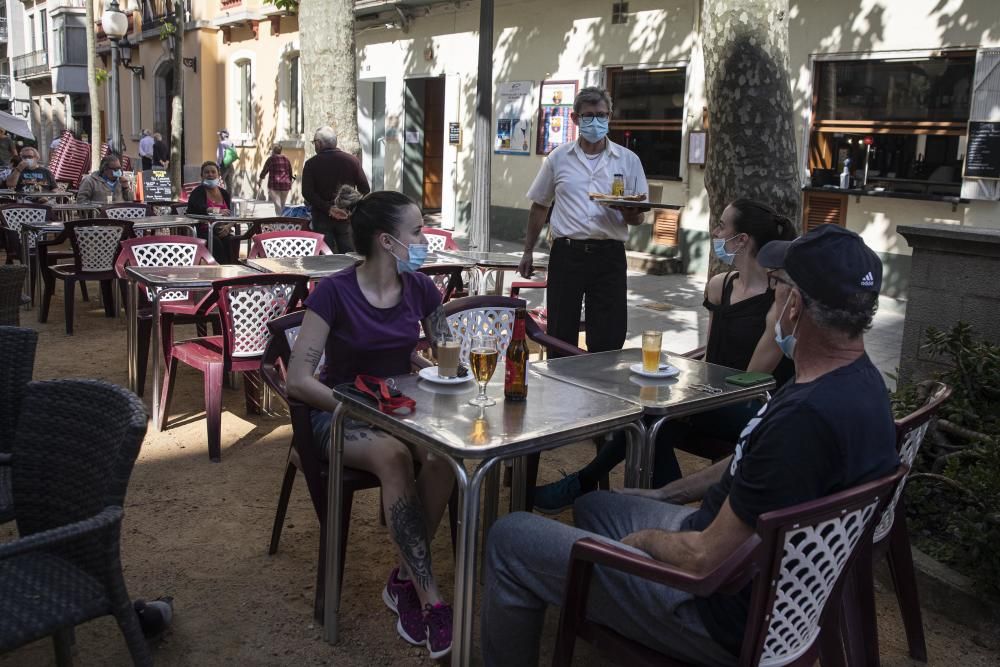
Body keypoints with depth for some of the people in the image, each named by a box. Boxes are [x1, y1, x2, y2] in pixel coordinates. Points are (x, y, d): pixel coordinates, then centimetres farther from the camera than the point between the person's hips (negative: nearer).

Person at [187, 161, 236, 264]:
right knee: (216, 242, -34)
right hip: (202, 231, -3)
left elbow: (231, 215, 10)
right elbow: (198, 209, -18)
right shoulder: (198, 192, 3)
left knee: (230, 241, -29)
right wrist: (218, 211, -24)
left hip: (221, 231, 3)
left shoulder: (225, 193, 17)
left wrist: (228, 226, -11)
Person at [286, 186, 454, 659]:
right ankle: (429, 598, -29)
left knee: (441, 454, -30)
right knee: (393, 455, -37)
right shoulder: (334, 293, -15)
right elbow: (298, 380, -15)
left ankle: (404, 579, -12)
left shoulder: (420, 289, -1)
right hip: (340, 413, -4)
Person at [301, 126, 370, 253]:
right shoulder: (353, 160, 2)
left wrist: (328, 208, -14)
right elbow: (365, 189, -2)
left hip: (322, 217, -1)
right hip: (347, 217, 1)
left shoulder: (311, 164, -1)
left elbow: (307, 192, -11)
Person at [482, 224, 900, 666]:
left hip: (729, 618, -9)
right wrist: (667, 495, 16)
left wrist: (645, 539, -6)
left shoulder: (806, 416, -34)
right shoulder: (859, 378, -1)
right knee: (594, 504, 27)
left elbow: (706, 560, -26)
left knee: (510, 539, -3)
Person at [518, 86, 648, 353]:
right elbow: (540, 206, 15)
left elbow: (638, 218, 8)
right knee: (561, 337, 6)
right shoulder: (558, 158, 9)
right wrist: (528, 251, 13)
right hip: (567, 252, 1)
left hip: (609, 254, 0)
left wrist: (630, 213, -16)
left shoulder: (628, 160, 7)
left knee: (607, 340, 1)